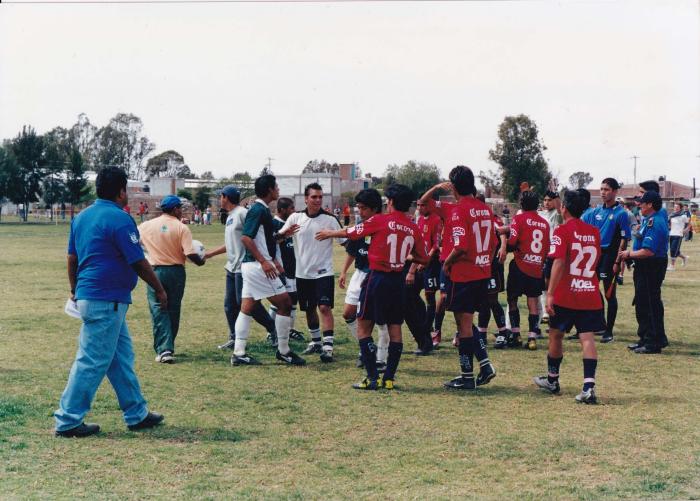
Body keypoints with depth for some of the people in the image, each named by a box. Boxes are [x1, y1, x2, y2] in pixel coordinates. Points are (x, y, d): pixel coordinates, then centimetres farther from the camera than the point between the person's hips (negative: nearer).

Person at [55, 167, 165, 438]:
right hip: (107, 301, -10)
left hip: (87, 295, 10)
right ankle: (68, 421, 2)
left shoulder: (82, 216, 11)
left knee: (122, 357, 16)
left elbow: (72, 257, 16)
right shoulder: (119, 219, -15)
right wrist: (160, 290, -1)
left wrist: (74, 289, 27)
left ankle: (137, 414, 23)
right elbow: (139, 262, -13)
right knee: (93, 362, -3)